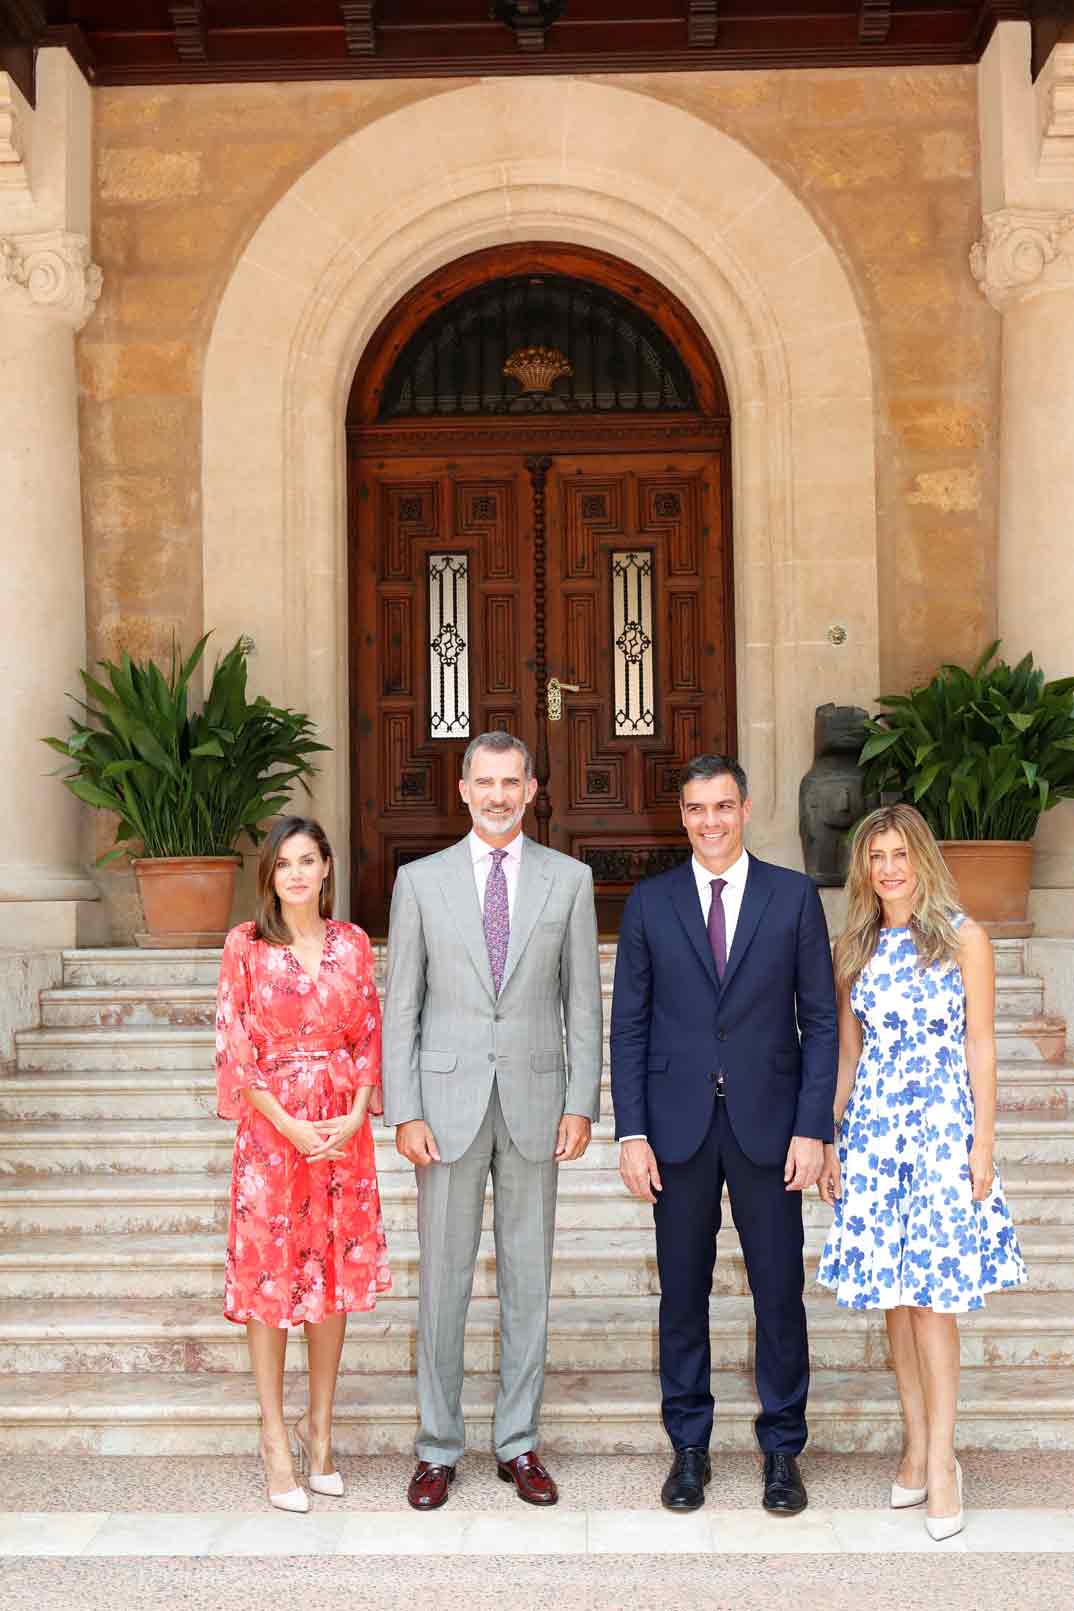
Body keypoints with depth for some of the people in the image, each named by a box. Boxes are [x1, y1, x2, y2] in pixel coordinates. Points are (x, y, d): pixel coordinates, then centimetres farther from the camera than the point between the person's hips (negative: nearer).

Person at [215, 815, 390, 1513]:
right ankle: (276, 1437, 10)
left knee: (333, 1271, 7)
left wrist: (357, 1115, -7)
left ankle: (320, 1427, 20)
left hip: (342, 1129, 3)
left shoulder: (353, 943, 6)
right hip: (271, 1126, -2)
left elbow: (370, 1036, 7)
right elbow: (235, 1045, -5)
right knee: (269, 1270, 0)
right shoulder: (246, 945, -2)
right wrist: (291, 1126, -12)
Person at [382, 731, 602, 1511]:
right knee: (444, 1279, 4)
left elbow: (584, 1001, 5)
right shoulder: (421, 880, 3)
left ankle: (519, 1443, 19)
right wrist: (404, 1113, -5)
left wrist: (583, 1103, -3)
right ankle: (439, 1447, 15)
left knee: (528, 1279, 8)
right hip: (449, 1102, -1)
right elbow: (401, 1006, 2)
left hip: (535, 1103, 1)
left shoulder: (569, 878, 4)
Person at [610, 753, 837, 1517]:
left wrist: (813, 1127, -6)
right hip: (679, 1125, 1)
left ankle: (783, 1449, 19)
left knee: (780, 1290, 5)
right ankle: (689, 1447, 21)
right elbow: (628, 1025, 4)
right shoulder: (650, 902, 4)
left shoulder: (794, 895, 2)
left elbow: (820, 1019, 1)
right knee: (683, 1291, 8)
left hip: (766, 1125, -1)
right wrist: (632, 1132, -3)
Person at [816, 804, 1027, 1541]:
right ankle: (916, 1446, 18)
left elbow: (981, 1047, -2)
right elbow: (847, 1053, 12)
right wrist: (830, 1142, 8)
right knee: (893, 1292, 7)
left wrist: (982, 1146, -6)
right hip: (873, 1130, 4)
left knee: (933, 1292, -6)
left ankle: (940, 1460, 2)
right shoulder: (856, 948, 9)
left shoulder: (964, 938, -2)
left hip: (942, 1127, -4)